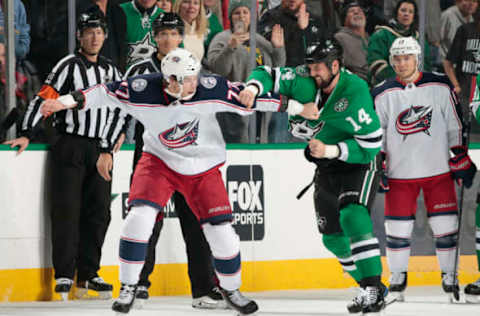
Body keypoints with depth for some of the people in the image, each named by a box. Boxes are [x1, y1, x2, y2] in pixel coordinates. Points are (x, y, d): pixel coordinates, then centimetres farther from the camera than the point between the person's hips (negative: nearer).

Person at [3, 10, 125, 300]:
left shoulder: (110, 70, 13)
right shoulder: (69, 66, -5)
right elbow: (44, 99, -13)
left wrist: (117, 134, 17)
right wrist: (27, 134, -21)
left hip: (99, 149, 6)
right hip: (70, 145, -5)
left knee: (99, 211, 3)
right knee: (67, 209, -8)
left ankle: (88, 274, 10)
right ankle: (64, 275, -5)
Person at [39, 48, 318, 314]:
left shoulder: (210, 89, -23)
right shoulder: (142, 90, -23)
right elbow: (104, 93, -10)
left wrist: (298, 109, -14)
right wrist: (65, 102, -15)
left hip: (204, 169, 1)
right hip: (159, 161, 0)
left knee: (221, 232, -2)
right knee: (140, 216, -20)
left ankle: (231, 289, 25)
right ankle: (128, 288, -4)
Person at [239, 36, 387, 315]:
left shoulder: (355, 91, -27)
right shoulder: (307, 82, -11)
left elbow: (371, 144, -27)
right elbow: (270, 75, -4)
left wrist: (331, 150, -34)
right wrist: (254, 86, -26)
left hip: (359, 164, -7)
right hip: (327, 168, 7)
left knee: (352, 216, -28)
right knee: (333, 236, 8)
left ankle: (374, 289, -28)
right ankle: (369, 287, 23)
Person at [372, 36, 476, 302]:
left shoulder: (440, 87, -2)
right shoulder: (382, 95, -1)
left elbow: (455, 126, 4)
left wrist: (462, 160, 2)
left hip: (439, 170, 0)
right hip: (400, 174, 0)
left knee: (445, 225, 1)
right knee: (398, 227, 1)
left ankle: (449, 275, 15)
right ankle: (398, 278, 17)